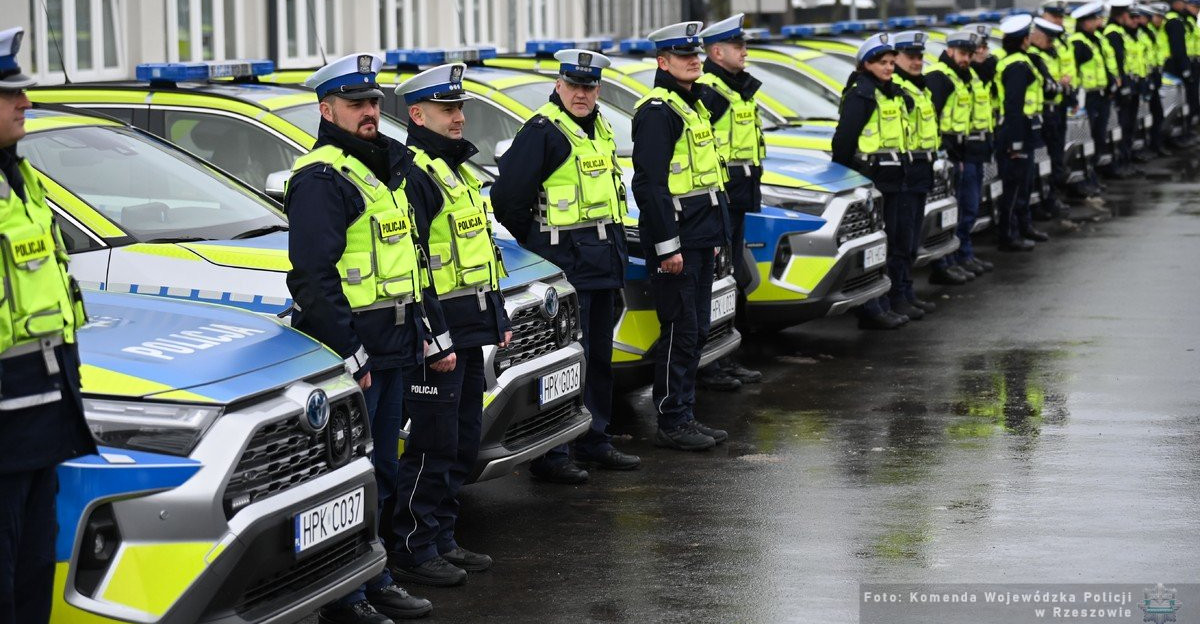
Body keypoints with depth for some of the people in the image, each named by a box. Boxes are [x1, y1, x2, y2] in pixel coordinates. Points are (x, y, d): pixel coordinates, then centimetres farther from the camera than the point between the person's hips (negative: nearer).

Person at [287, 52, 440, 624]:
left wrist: (434, 336, 21)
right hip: (351, 353, -9)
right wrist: (349, 357, -21)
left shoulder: (386, 171, 18)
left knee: (382, 473, 16)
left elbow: (411, 262, 25)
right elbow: (314, 277, -19)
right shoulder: (322, 179, -12)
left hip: (392, 349, 9)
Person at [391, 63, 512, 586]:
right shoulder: (413, 174, -13)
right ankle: (412, 550, 1)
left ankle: (442, 539, 23)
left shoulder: (458, 169, 19)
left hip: (470, 332, 10)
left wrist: (498, 316, 22)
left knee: (462, 444, 14)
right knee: (433, 446, -6)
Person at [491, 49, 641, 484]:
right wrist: (532, 241, -6)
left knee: (600, 356, 15)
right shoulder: (543, 132, -14)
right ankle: (549, 454, -4)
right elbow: (507, 194, -17)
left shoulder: (599, 127, 14)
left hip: (602, 258, 9)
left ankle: (595, 444, 26)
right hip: (565, 260, -9)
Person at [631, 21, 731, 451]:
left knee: (696, 331, 13)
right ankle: (671, 424, 1)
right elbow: (649, 183, -20)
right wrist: (667, 246, -22)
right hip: (677, 243, -10)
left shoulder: (695, 105, 17)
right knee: (679, 331, -5)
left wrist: (716, 234, 22)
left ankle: (685, 416, 20)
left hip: (701, 239, 10)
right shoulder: (658, 111, -14)